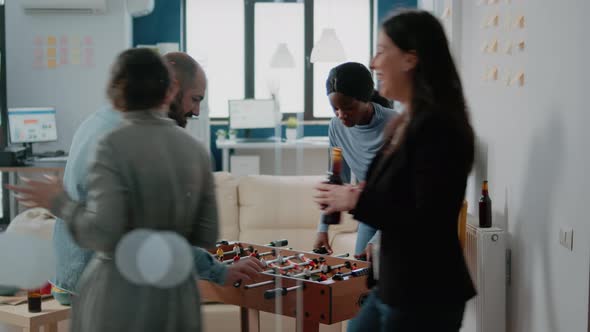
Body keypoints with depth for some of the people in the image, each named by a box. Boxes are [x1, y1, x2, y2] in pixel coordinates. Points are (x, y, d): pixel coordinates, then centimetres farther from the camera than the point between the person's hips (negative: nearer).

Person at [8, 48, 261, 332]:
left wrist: (58, 202, -4)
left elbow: (103, 234, -19)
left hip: (119, 300, -4)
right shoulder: (196, 150, 4)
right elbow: (206, 238, 7)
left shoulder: (114, 146, -11)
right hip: (177, 300, 4)